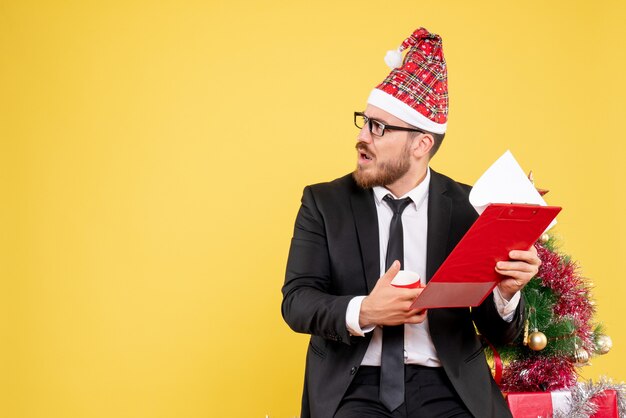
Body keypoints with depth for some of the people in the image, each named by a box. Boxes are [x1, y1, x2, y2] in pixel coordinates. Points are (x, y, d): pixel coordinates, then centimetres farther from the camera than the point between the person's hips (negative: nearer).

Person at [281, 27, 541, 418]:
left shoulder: (469, 208, 2)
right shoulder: (324, 202, 5)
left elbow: (498, 333, 3)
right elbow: (296, 301, -4)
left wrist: (506, 291, -20)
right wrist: (363, 313, -23)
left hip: (447, 385, 2)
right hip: (352, 384, -1)